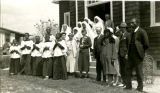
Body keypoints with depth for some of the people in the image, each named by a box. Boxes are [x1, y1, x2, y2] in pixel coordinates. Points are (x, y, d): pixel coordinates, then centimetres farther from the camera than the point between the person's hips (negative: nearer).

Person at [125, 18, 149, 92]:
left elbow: (146, 44, -9)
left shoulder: (142, 32, -8)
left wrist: (141, 51, -2)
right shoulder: (131, 33, 13)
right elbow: (128, 42, 23)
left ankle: (140, 87, 12)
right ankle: (128, 86, 17)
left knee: (139, 71, 1)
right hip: (130, 55, 7)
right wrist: (129, 50, 11)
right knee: (128, 69, 8)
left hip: (138, 55, -7)